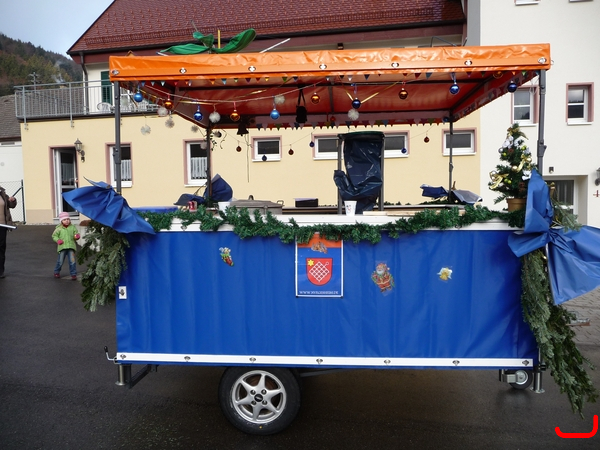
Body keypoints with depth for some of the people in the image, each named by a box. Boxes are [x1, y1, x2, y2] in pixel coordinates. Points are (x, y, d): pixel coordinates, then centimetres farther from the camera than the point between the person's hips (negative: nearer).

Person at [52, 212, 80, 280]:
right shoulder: (59, 228, 4)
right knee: (60, 261, 7)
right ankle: (56, 272, 30)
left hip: (71, 246, 0)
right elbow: (54, 235, 10)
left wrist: (77, 236, -12)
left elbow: (75, 233, 12)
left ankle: (73, 274, 4)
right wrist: (57, 240, -9)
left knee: (72, 261, -5)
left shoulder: (72, 227, 8)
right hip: (62, 246, 0)